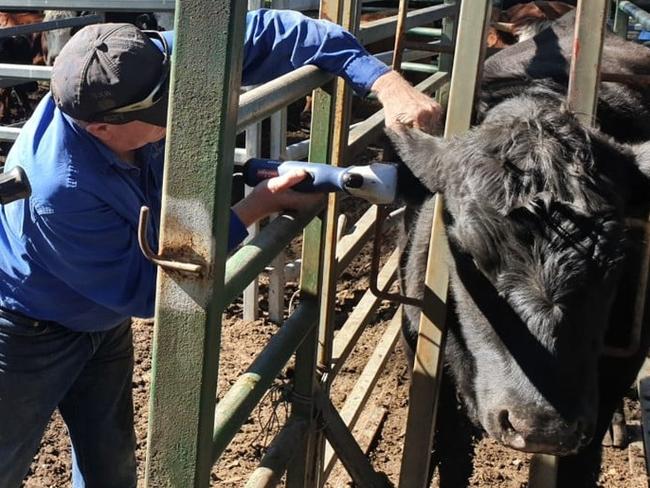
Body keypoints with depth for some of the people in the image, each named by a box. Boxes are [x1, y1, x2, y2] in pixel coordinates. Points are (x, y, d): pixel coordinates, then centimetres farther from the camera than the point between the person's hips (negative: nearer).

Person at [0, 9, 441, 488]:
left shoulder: (135, 71, -25)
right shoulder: (60, 190, -41)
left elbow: (263, 33, -20)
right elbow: (145, 289, -29)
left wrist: (385, 81, -29)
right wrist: (257, 206, -30)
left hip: (104, 320, 6)